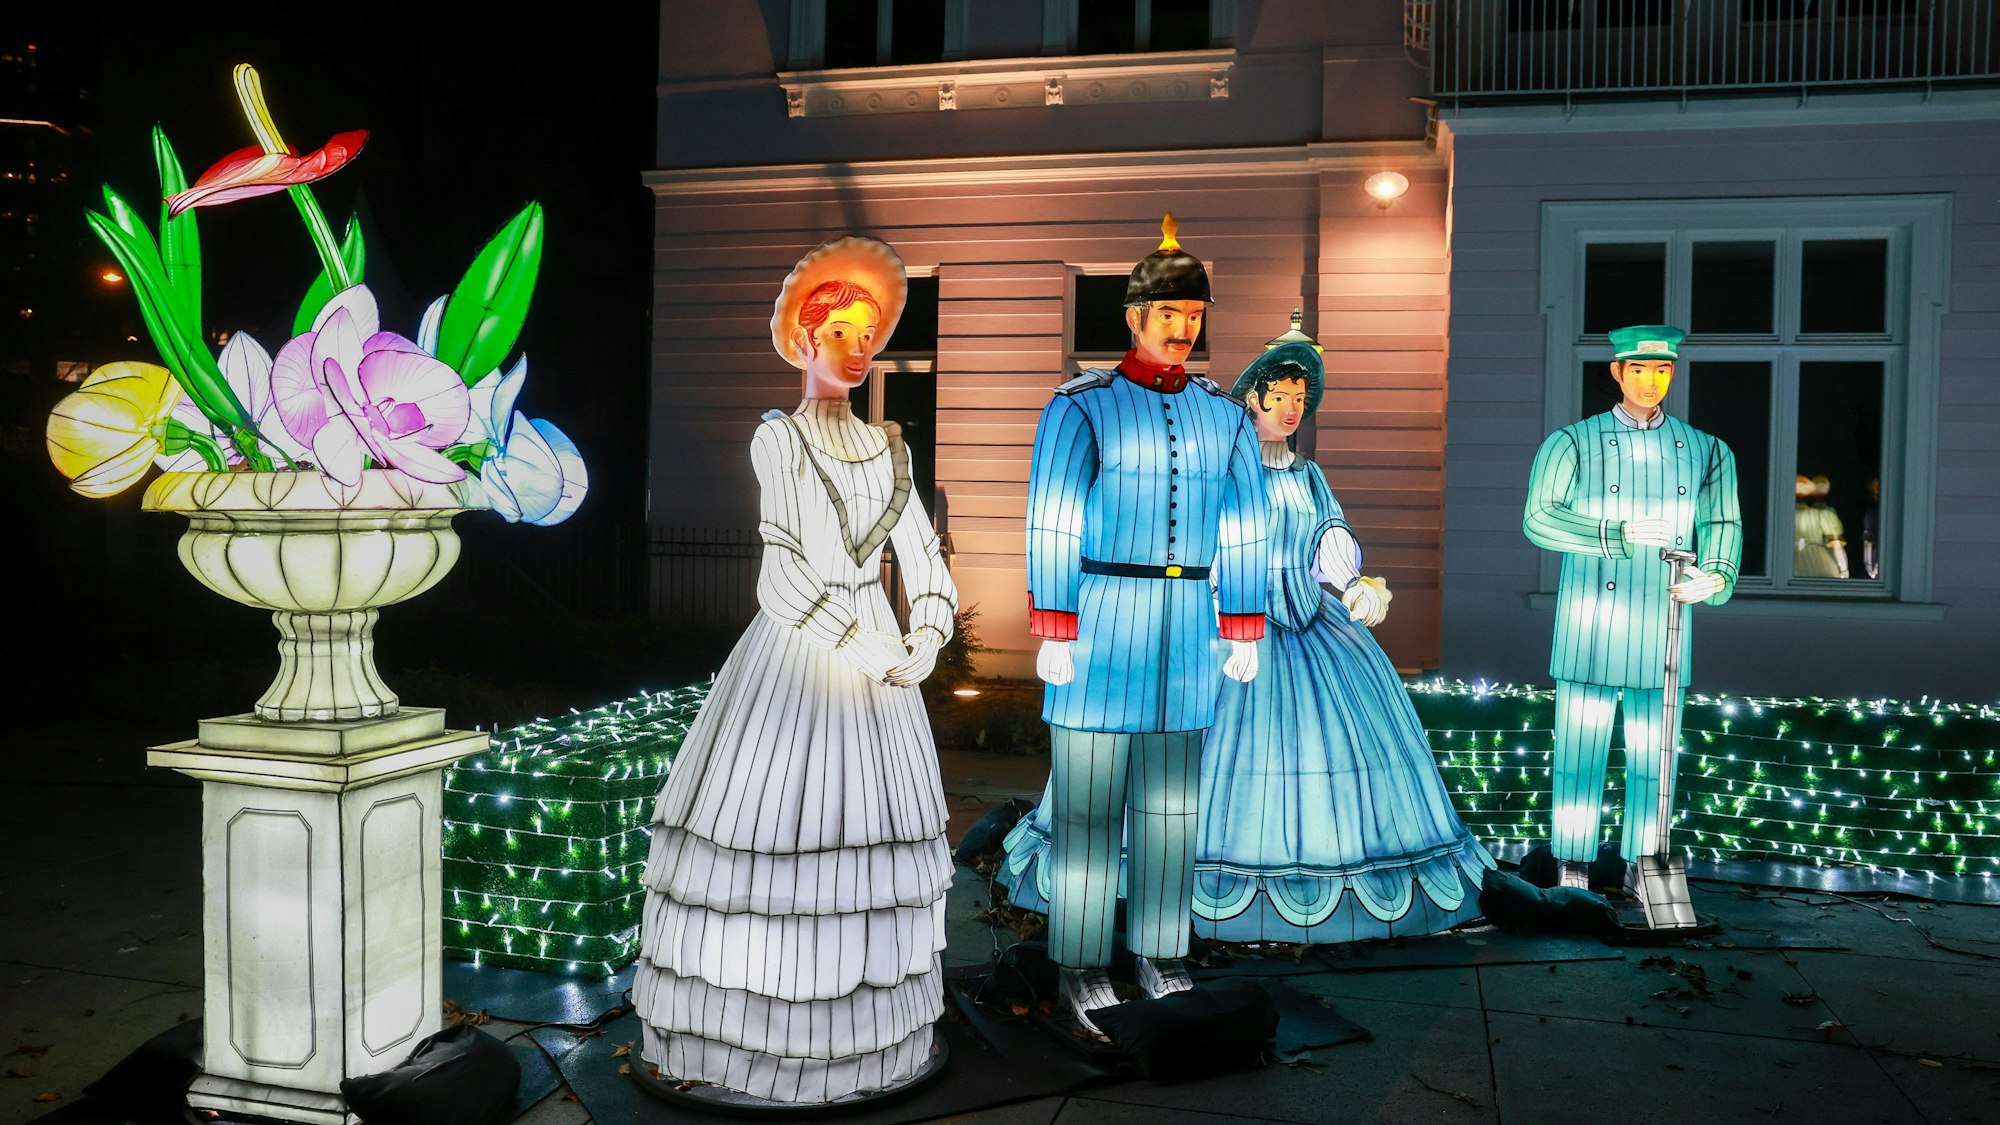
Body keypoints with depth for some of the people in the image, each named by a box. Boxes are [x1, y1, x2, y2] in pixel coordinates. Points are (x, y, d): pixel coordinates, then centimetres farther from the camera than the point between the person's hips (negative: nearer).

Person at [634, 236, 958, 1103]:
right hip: (795, 654, -4)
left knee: (865, 825, 6)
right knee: (774, 827, -4)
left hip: (876, 660, 4)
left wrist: (923, 642, -10)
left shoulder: (888, 449, 12)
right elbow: (789, 563, -12)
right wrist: (867, 649, -17)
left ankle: (860, 1033, 17)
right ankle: (752, 1029, 8)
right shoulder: (777, 438, -1)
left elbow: (924, 564, 8)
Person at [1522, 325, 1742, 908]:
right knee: (1580, 746, 2)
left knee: (1654, 753, 7)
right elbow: (1538, 517, -10)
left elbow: (1722, 523, 2)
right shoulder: (1573, 443, 2)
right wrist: (1620, 534, -22)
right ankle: (1574, 865, 13)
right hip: (1590, 627, -2)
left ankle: (1642, 866, 19)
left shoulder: (1706, 451, 12)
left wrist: (1715, 575, -20)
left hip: (1661, 630, 3)